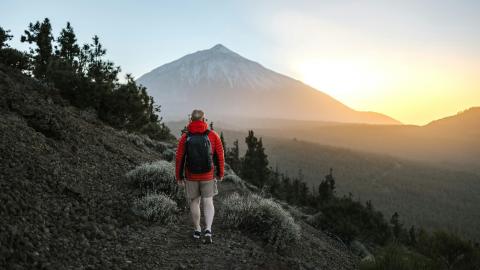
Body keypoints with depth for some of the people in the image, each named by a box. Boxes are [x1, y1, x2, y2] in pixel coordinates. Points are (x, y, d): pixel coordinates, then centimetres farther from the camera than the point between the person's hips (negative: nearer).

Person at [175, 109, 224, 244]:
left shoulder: (184, 137, -8)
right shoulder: (213, 135, -9)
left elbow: (179, 158, -7)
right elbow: (220, 156, -5)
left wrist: (179, 177, 4)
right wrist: (220, 173, 9)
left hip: (191, 176, 1)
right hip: (208, 176, 0)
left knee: (194, 202, 16)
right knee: (208, 203, 9)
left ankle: (197, 230, 27)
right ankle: (208, 230, -8)